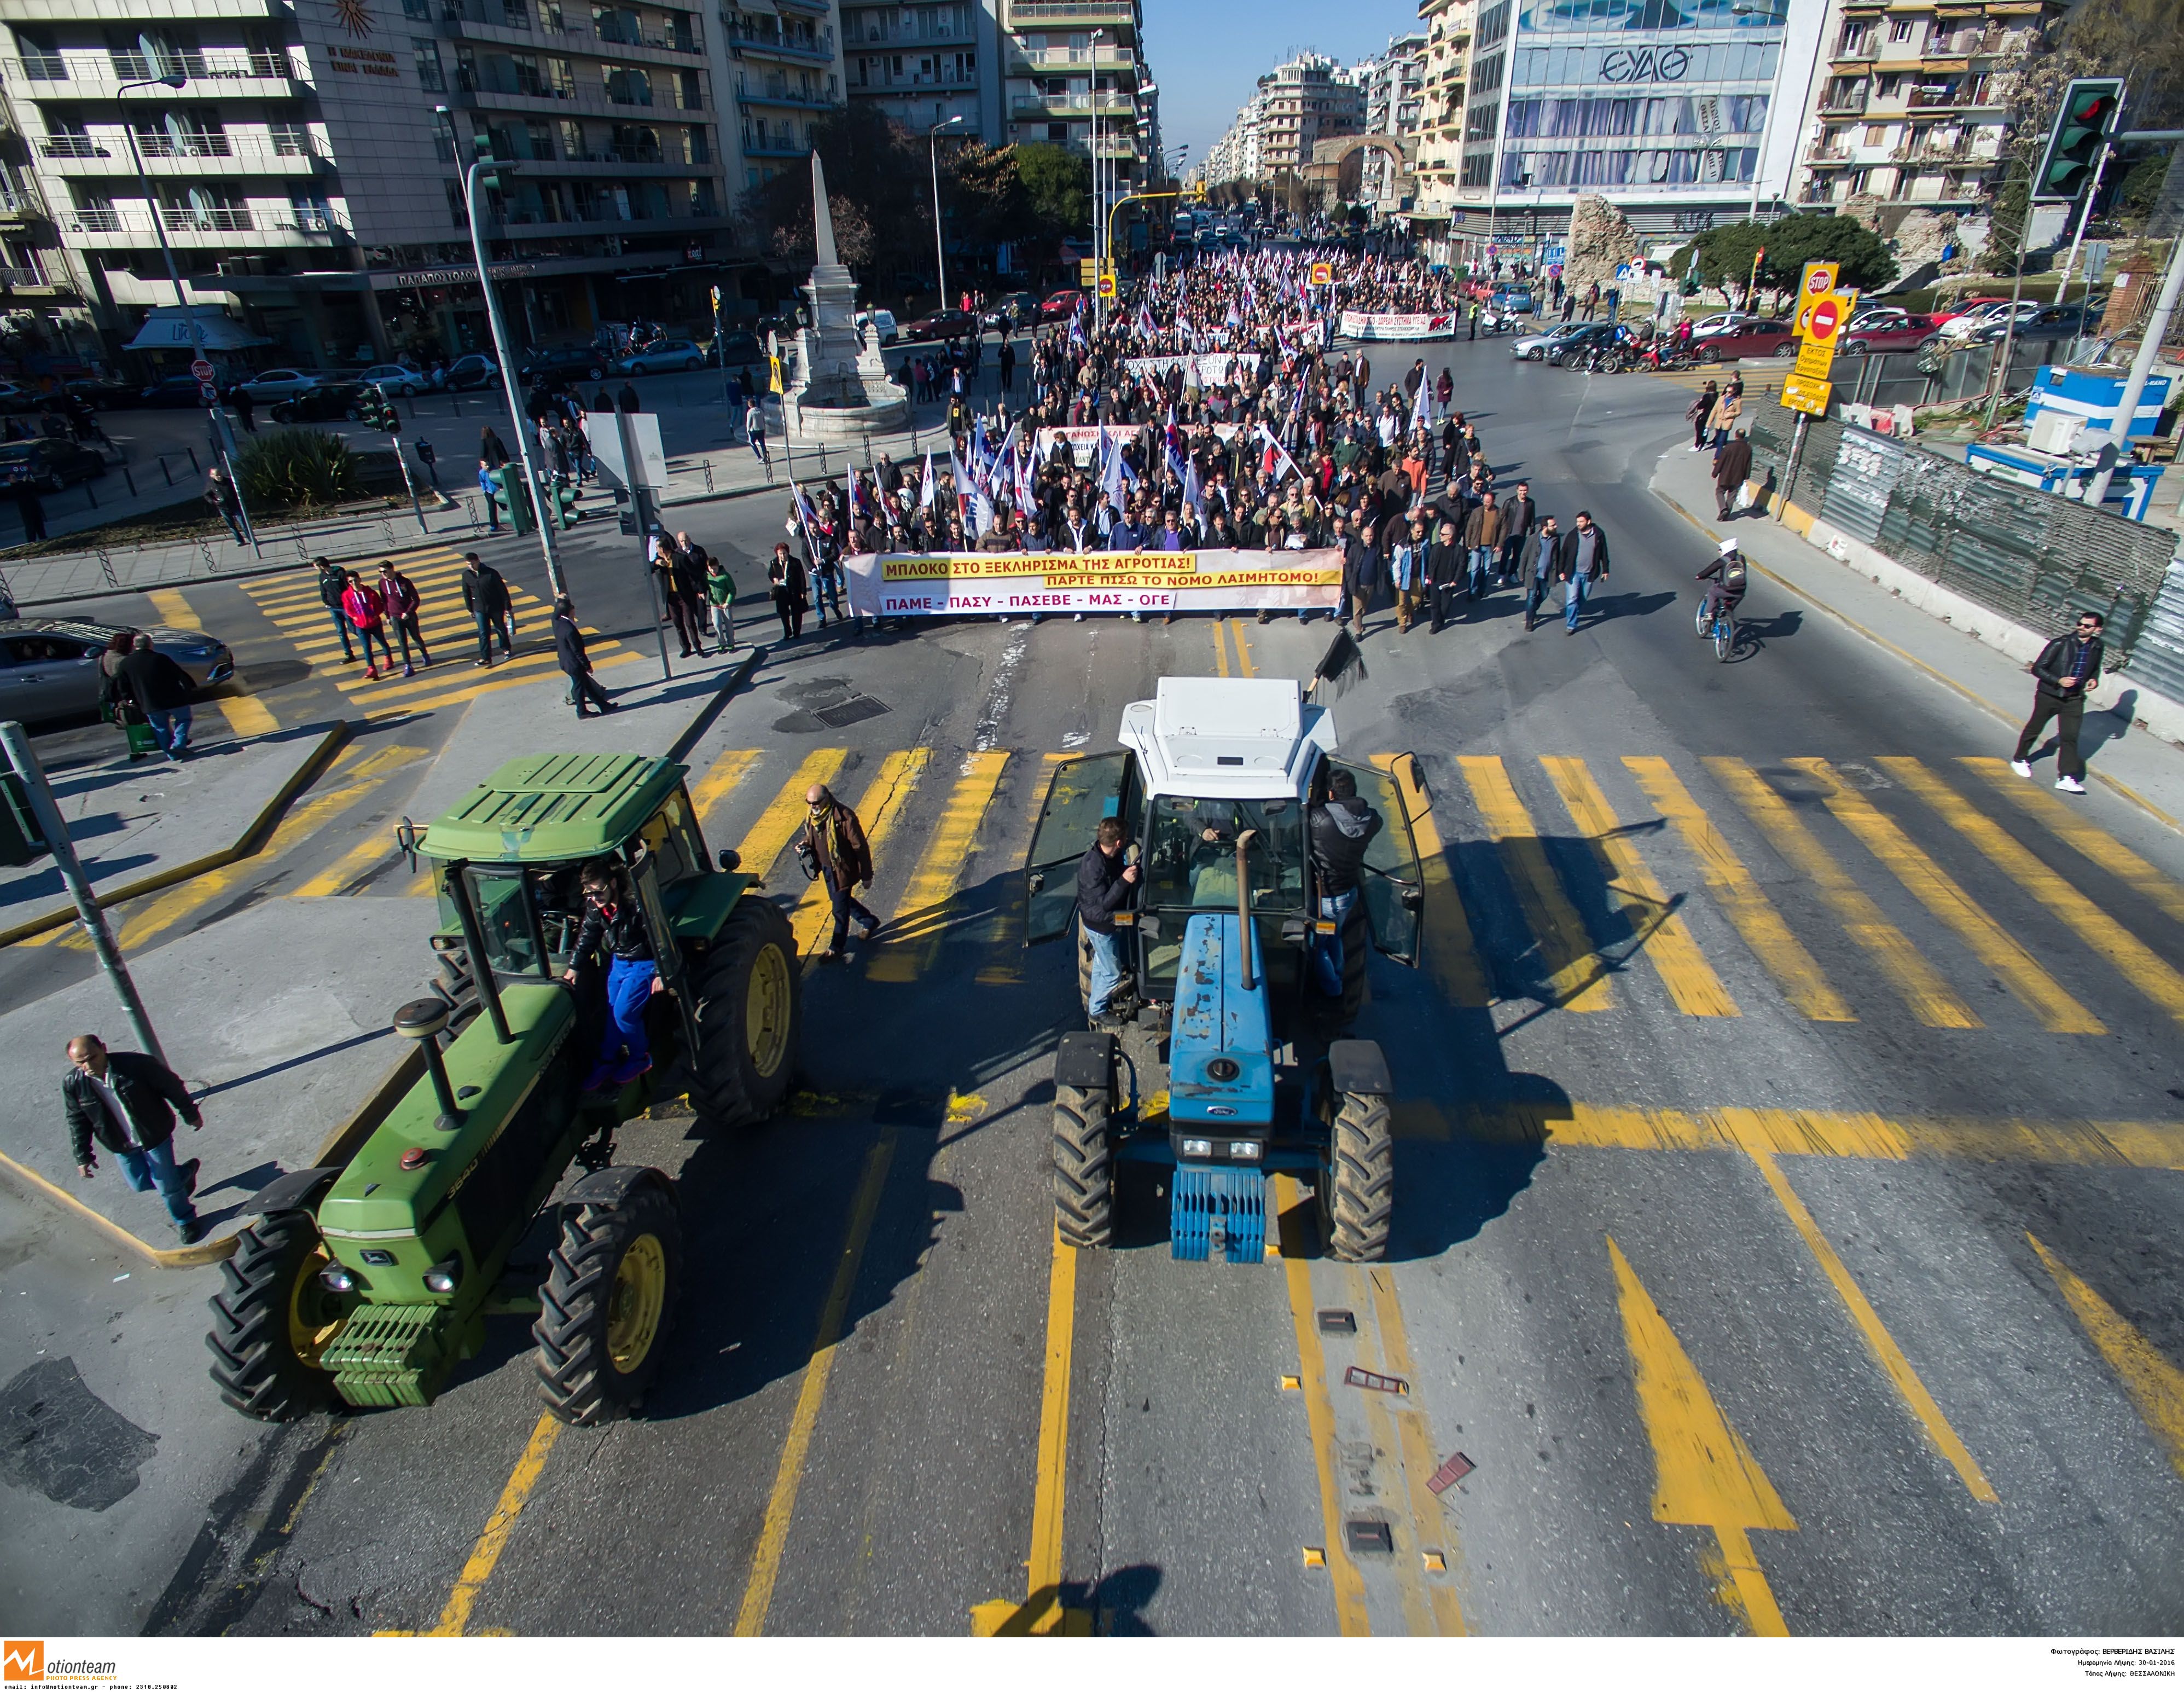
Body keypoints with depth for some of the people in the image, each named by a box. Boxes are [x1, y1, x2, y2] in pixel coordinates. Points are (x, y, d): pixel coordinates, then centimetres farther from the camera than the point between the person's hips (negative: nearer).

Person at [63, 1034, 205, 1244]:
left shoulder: (136, 1064, -27)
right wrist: (83, 1156, 2)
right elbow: (77, 1122, 0)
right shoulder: (72, 1083, -15)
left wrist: (191, 1114, -3)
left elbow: (171, 1086, -13)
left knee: (166, 1184, 6)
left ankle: (185, 1220, 33)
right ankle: (184, 1174, 44)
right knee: (139, 1184, 15)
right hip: (121, 1145, 4)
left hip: (155, 1134, -4)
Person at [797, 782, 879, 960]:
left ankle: (837, 946, 21)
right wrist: (804, 845, -8)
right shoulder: (811, 815, -4)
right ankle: (870, 922, 44)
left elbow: (860, 847, -20)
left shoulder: (844, 817, -26)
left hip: (843, 869, -8)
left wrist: (866, 875, -15)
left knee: (840, 907, 4)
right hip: (826, 868, 8)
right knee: (838, 900, 23)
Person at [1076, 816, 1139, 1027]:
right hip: (1100, 926, -8)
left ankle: (1097, 1001, 49)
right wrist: (1124, 881, -41)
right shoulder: (1092, 866, -37)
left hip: (1110, 921, 8)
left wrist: (1130, 866, -10)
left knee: (1102, 966, 28)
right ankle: (1097, 1011, 29)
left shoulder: (1111, 855, -12)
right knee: (1112, 972, 8)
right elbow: (1103, 904, -34)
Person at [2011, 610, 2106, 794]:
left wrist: (2094, 680, 0)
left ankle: (2066, 778, -5)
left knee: (2070, 737, -4)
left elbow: (2095, 669, 21)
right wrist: (2059, 681, -23)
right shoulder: (2061, 644, -15)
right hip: (2049, 695, -3)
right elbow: (2037, 668, -14)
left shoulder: (2097, 648, 1)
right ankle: (2020, 760, 37)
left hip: (2074, 699, 3)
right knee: (2034, 729, 14)